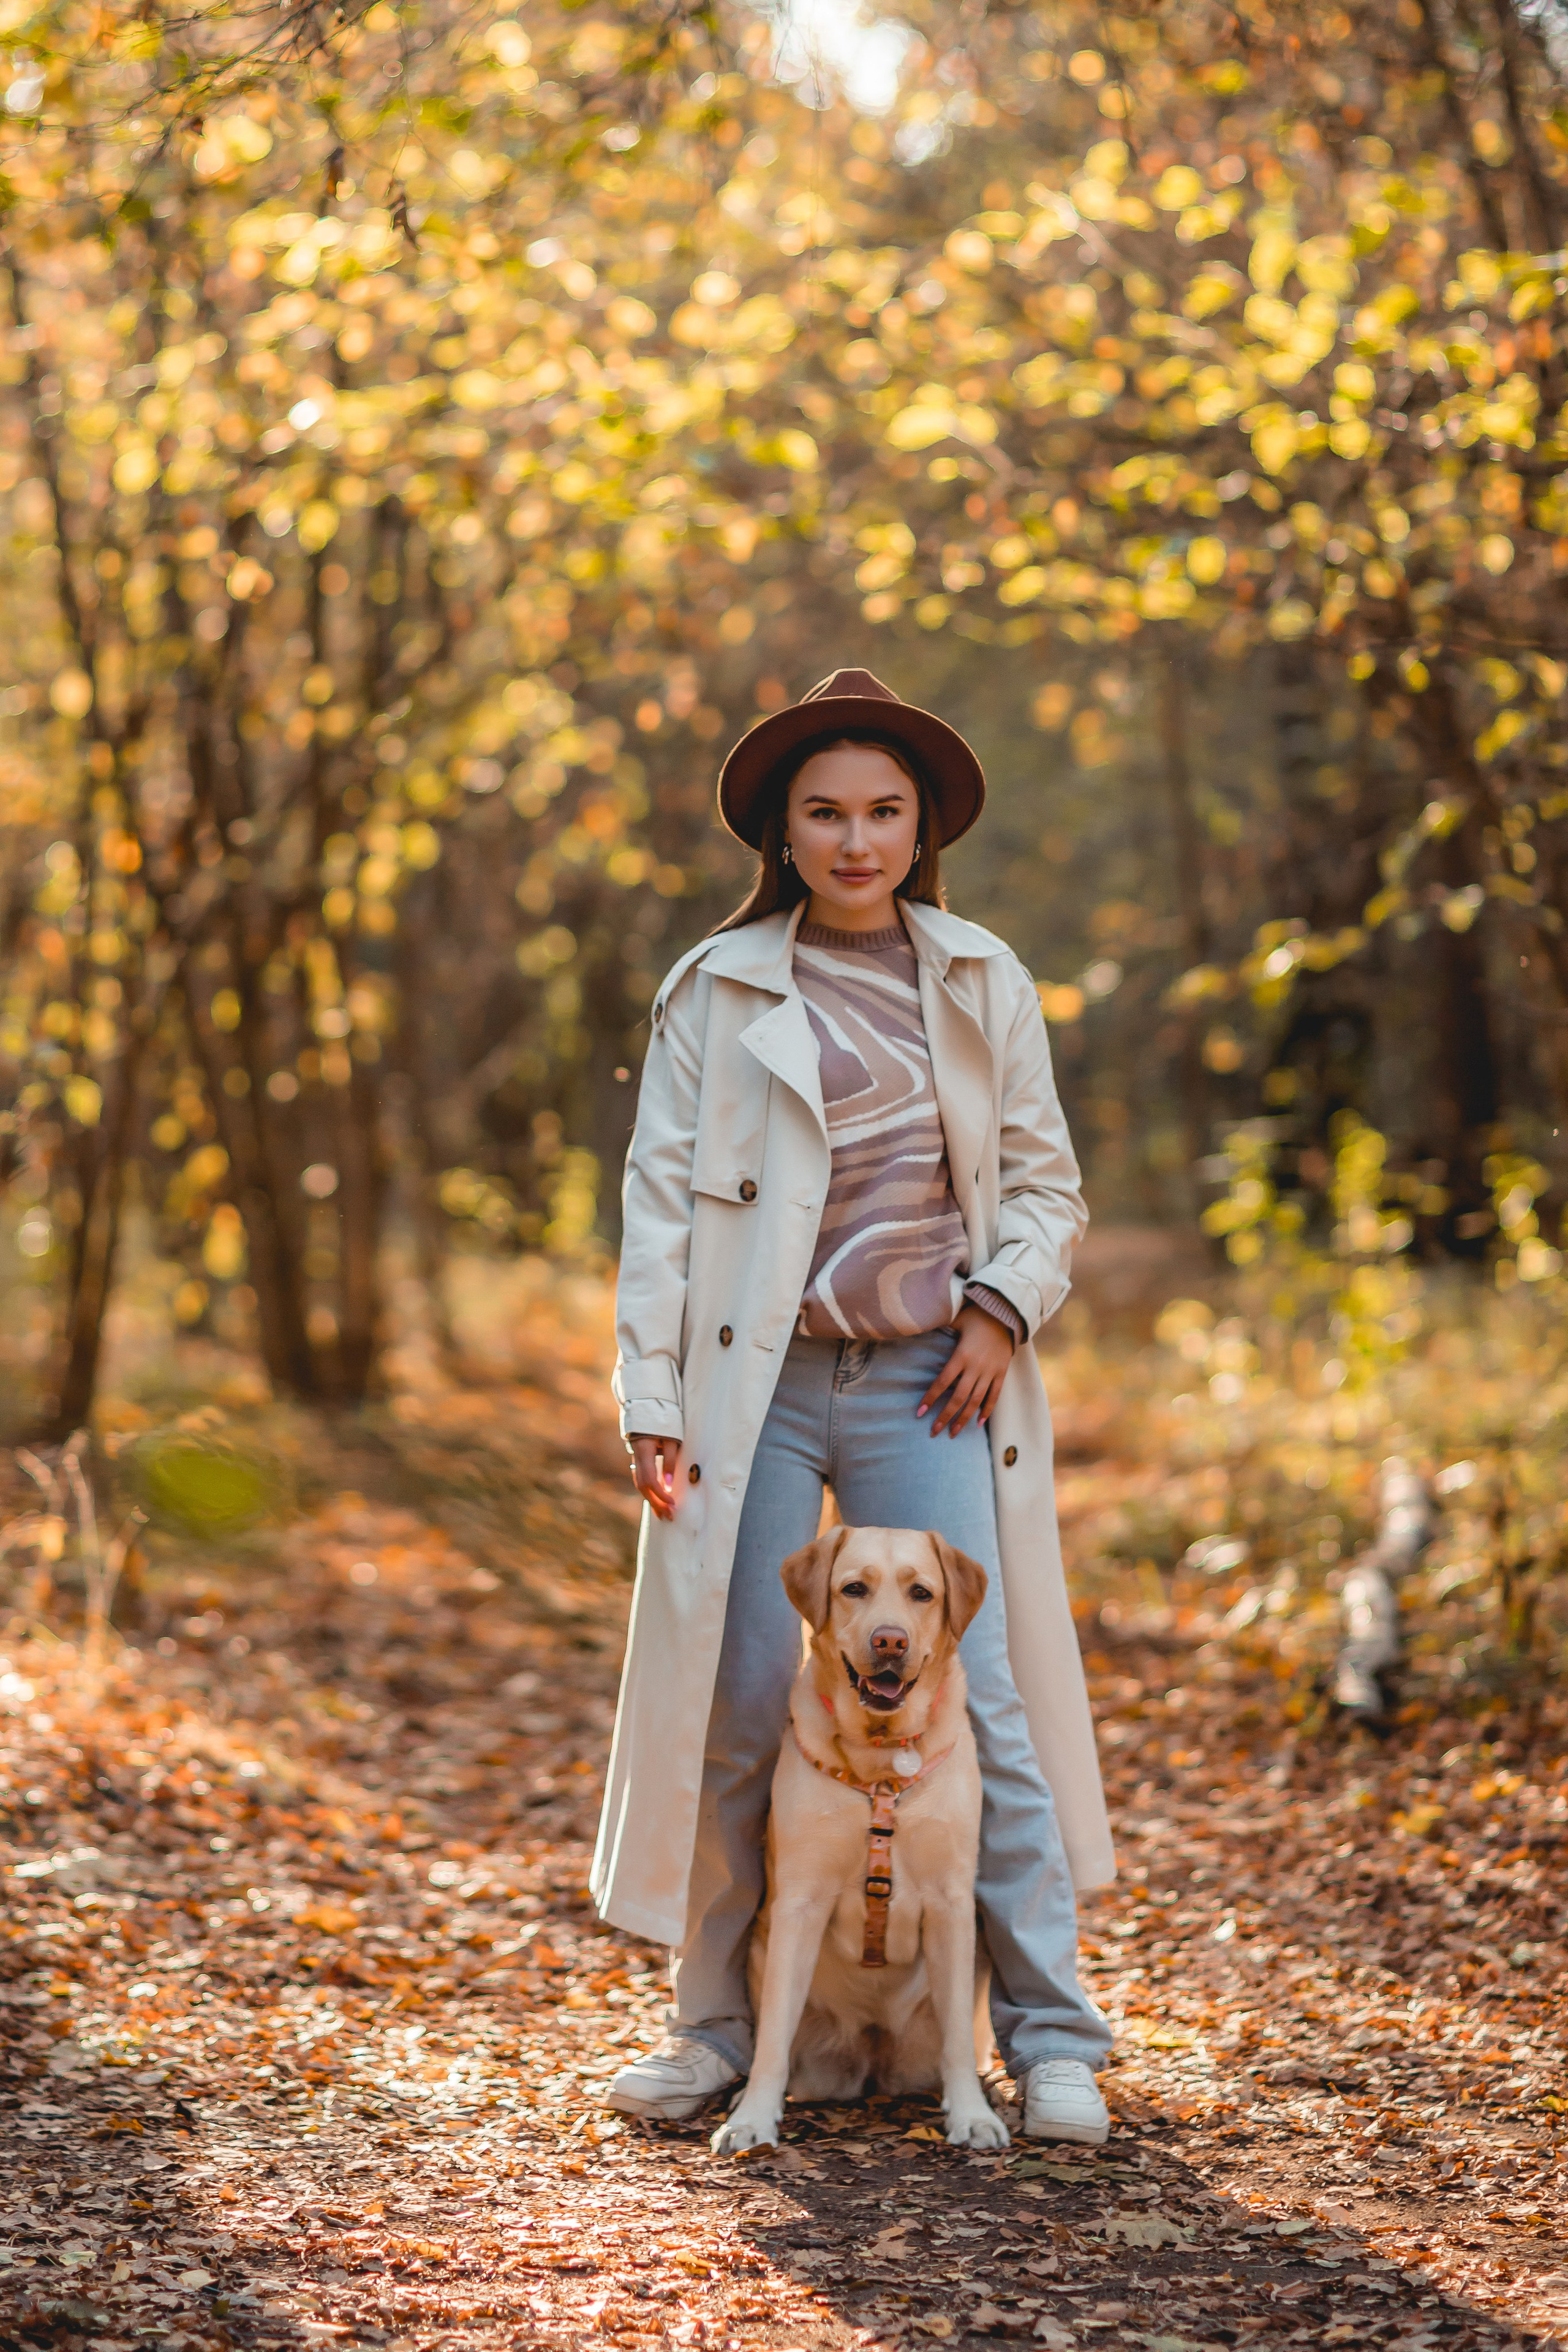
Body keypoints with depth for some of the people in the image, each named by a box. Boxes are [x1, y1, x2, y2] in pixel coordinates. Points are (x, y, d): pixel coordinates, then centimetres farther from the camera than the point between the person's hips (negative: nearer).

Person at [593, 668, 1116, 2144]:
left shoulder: (981, 983, 10)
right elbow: (662, 1196, 4)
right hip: (758, 1384, 0)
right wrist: (651, 1398, -3)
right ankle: (716, 2023, 14)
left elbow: (1043, 1178, 15)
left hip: (925, 1385, 1)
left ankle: (1050, 2036, 3)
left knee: (977, 1697, -3)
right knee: (736, 1709, 0)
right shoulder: (718, 988, 5)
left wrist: (1003, 1304, -3)